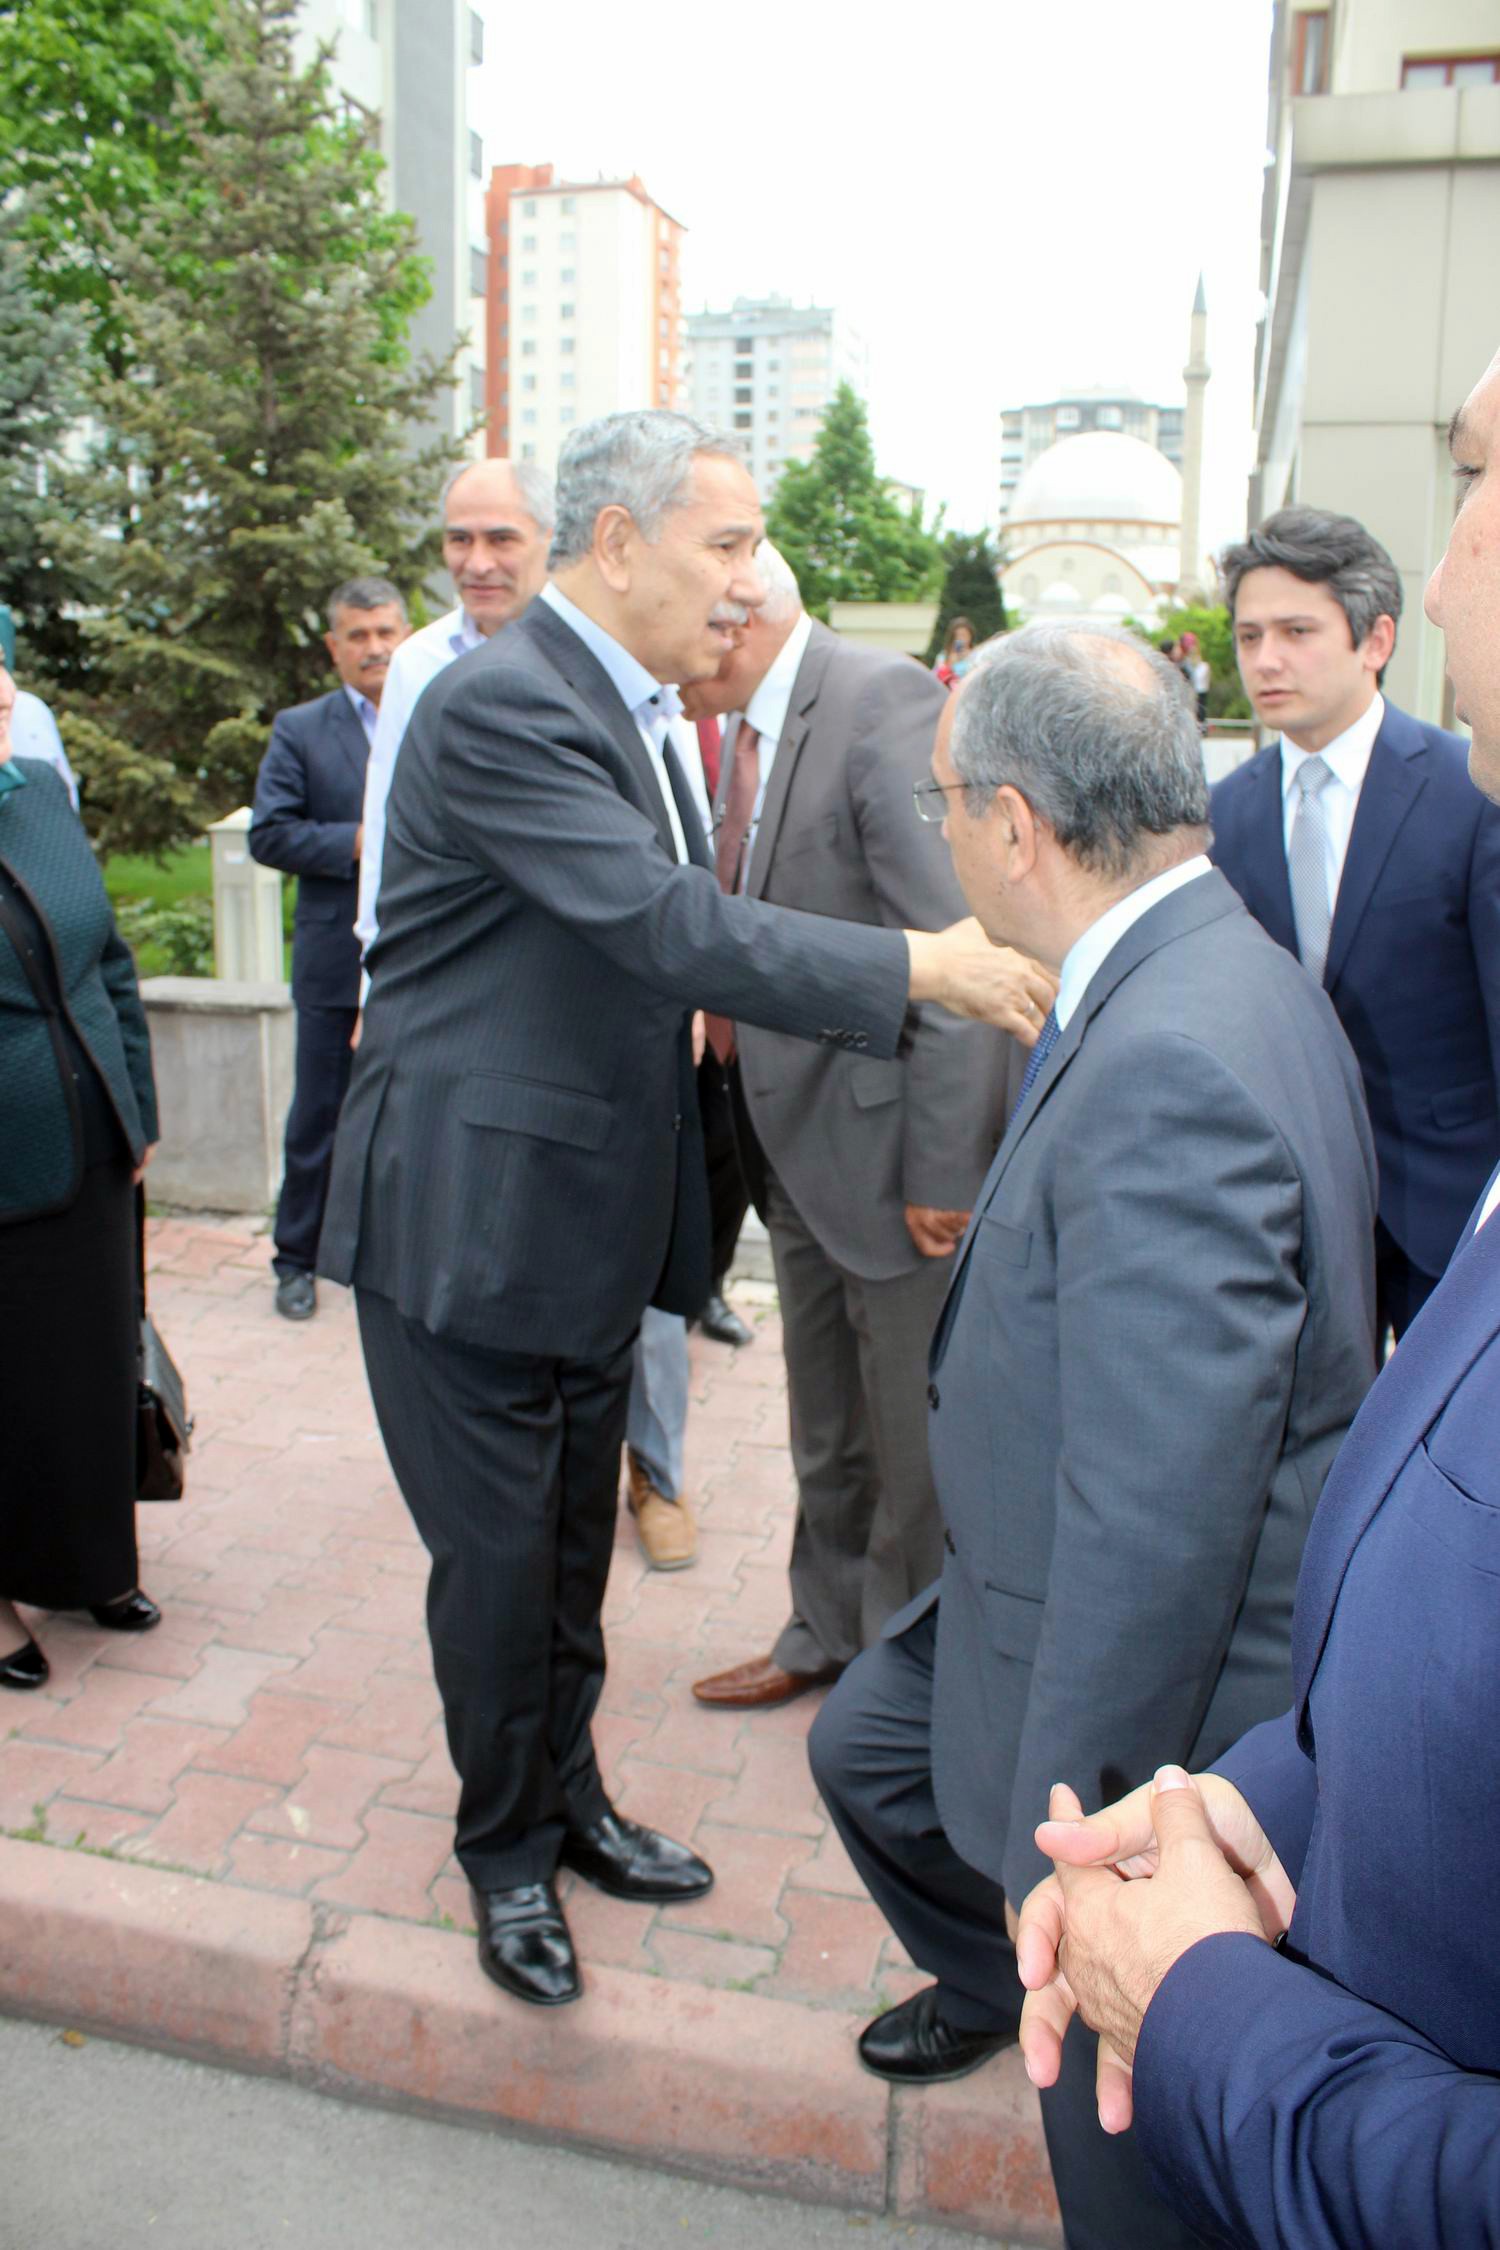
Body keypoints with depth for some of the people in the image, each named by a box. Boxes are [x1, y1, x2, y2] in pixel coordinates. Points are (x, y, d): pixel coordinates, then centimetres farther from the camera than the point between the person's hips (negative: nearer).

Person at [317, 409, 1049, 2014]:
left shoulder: (628, 707, 10)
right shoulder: (502, 704, -21)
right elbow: (674, 927, -29)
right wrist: (918, 969, -27)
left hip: (589, 1209, 9)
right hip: (469, 1217, -8)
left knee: (575, 1539, 20)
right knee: (499, 1553, 6)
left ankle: (567, 1799, 40)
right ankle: (505, 1848, 29)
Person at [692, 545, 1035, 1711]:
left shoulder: (888, 701, -18)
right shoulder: (751, 726, 9)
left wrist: (945, 1166, -22)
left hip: (894, 1136, -8)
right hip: (802, 1144, 9)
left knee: (915, 1438, 8)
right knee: (826, 1432, 22)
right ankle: (827, 1636, 42)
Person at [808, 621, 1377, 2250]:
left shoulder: (1165, 1071, -33)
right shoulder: (1209, 973, 0)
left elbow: (1156, 1518, -31)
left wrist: (1057, 1851, -22)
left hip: (1161, 1695, -9)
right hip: (1061, 1584, 9)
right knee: (868, 1746, 28)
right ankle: (990, 1985, 54)